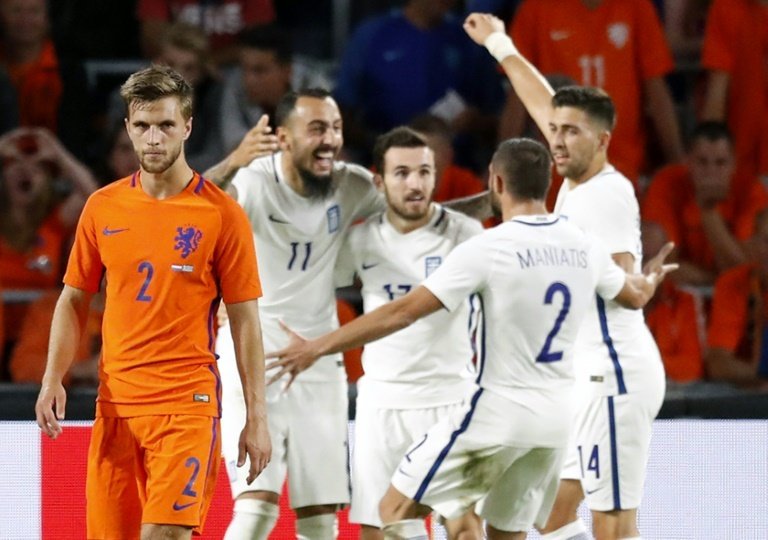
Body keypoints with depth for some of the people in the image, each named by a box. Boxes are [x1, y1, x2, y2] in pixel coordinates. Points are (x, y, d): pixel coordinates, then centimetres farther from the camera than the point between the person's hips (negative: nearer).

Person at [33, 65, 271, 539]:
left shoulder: (222, 213, -3)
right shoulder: (102, 207, 7)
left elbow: (245, 321, 0)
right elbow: (74, 301, 15)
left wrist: (257, 417, -3)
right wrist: (53, 379, 1)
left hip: (188, 405, -4)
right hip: (115, 405, 4)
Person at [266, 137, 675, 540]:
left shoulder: (487, 249, -14)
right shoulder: (583, 247, 4)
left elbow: (404, 312, -15)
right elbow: (635, 296, 25)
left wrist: (317, 348, -10)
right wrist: (652, 279, 50)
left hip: (499, 413, -6)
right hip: (557, 417, 7)